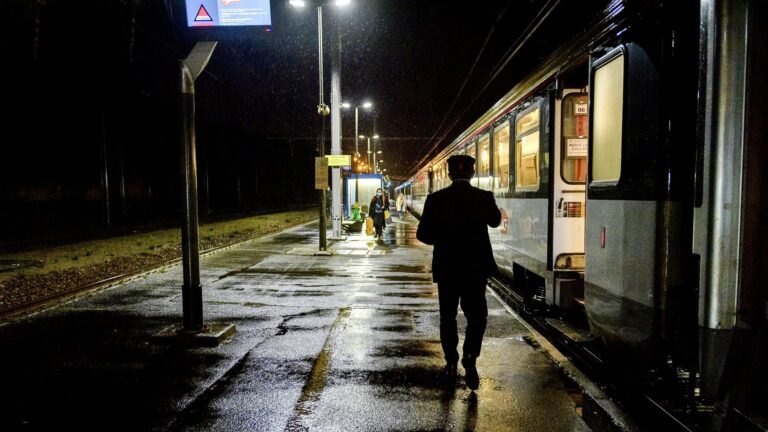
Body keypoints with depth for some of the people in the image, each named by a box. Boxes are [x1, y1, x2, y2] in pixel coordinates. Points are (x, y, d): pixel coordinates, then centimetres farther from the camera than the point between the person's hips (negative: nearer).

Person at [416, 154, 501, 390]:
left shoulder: (436, 199, -7)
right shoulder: (484, 197, -6)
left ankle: (451, 365, 21)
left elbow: (423, 234, -6)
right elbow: (495, 221, 13)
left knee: (448, 317, 15)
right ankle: (470, 360, -8)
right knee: (477, 315, 10)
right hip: (476, 268, -1)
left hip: (446, 268, 1)